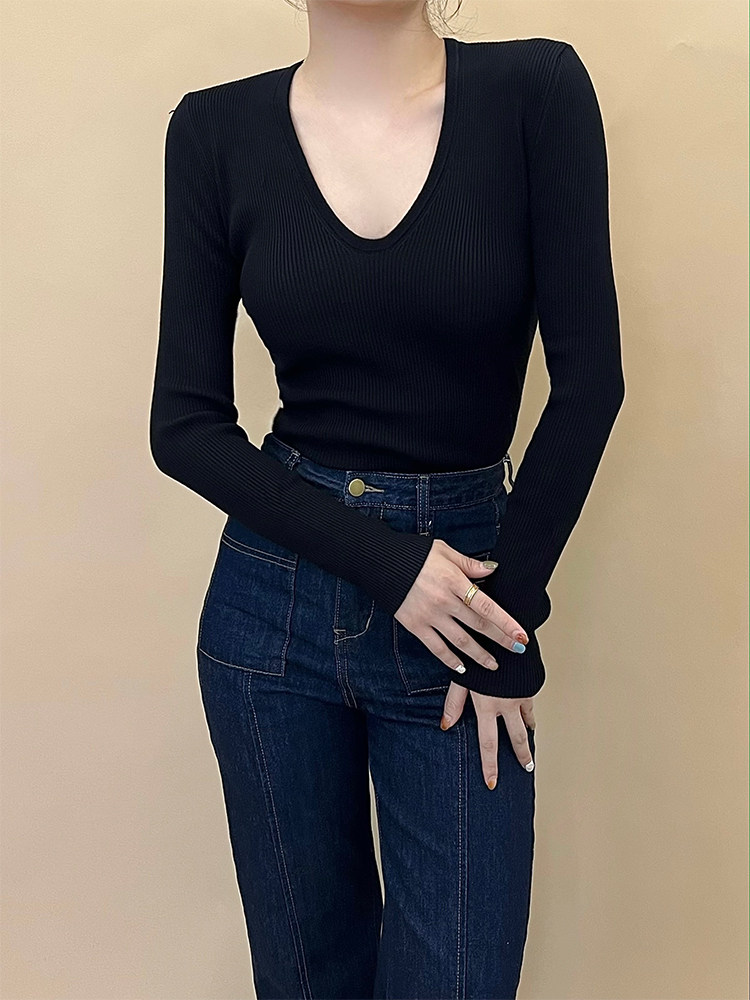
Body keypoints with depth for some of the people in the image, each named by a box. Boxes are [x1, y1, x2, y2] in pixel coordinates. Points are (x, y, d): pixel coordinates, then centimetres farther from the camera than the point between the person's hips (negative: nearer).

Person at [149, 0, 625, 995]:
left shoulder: (535, 90, -7)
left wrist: (509, 614, -6)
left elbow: (588, 376, -6)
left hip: (471, 581, -1)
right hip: (273, 601, 1)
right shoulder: (217, 130, -3)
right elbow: (185, 423, -5)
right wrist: (386, 563, -13)